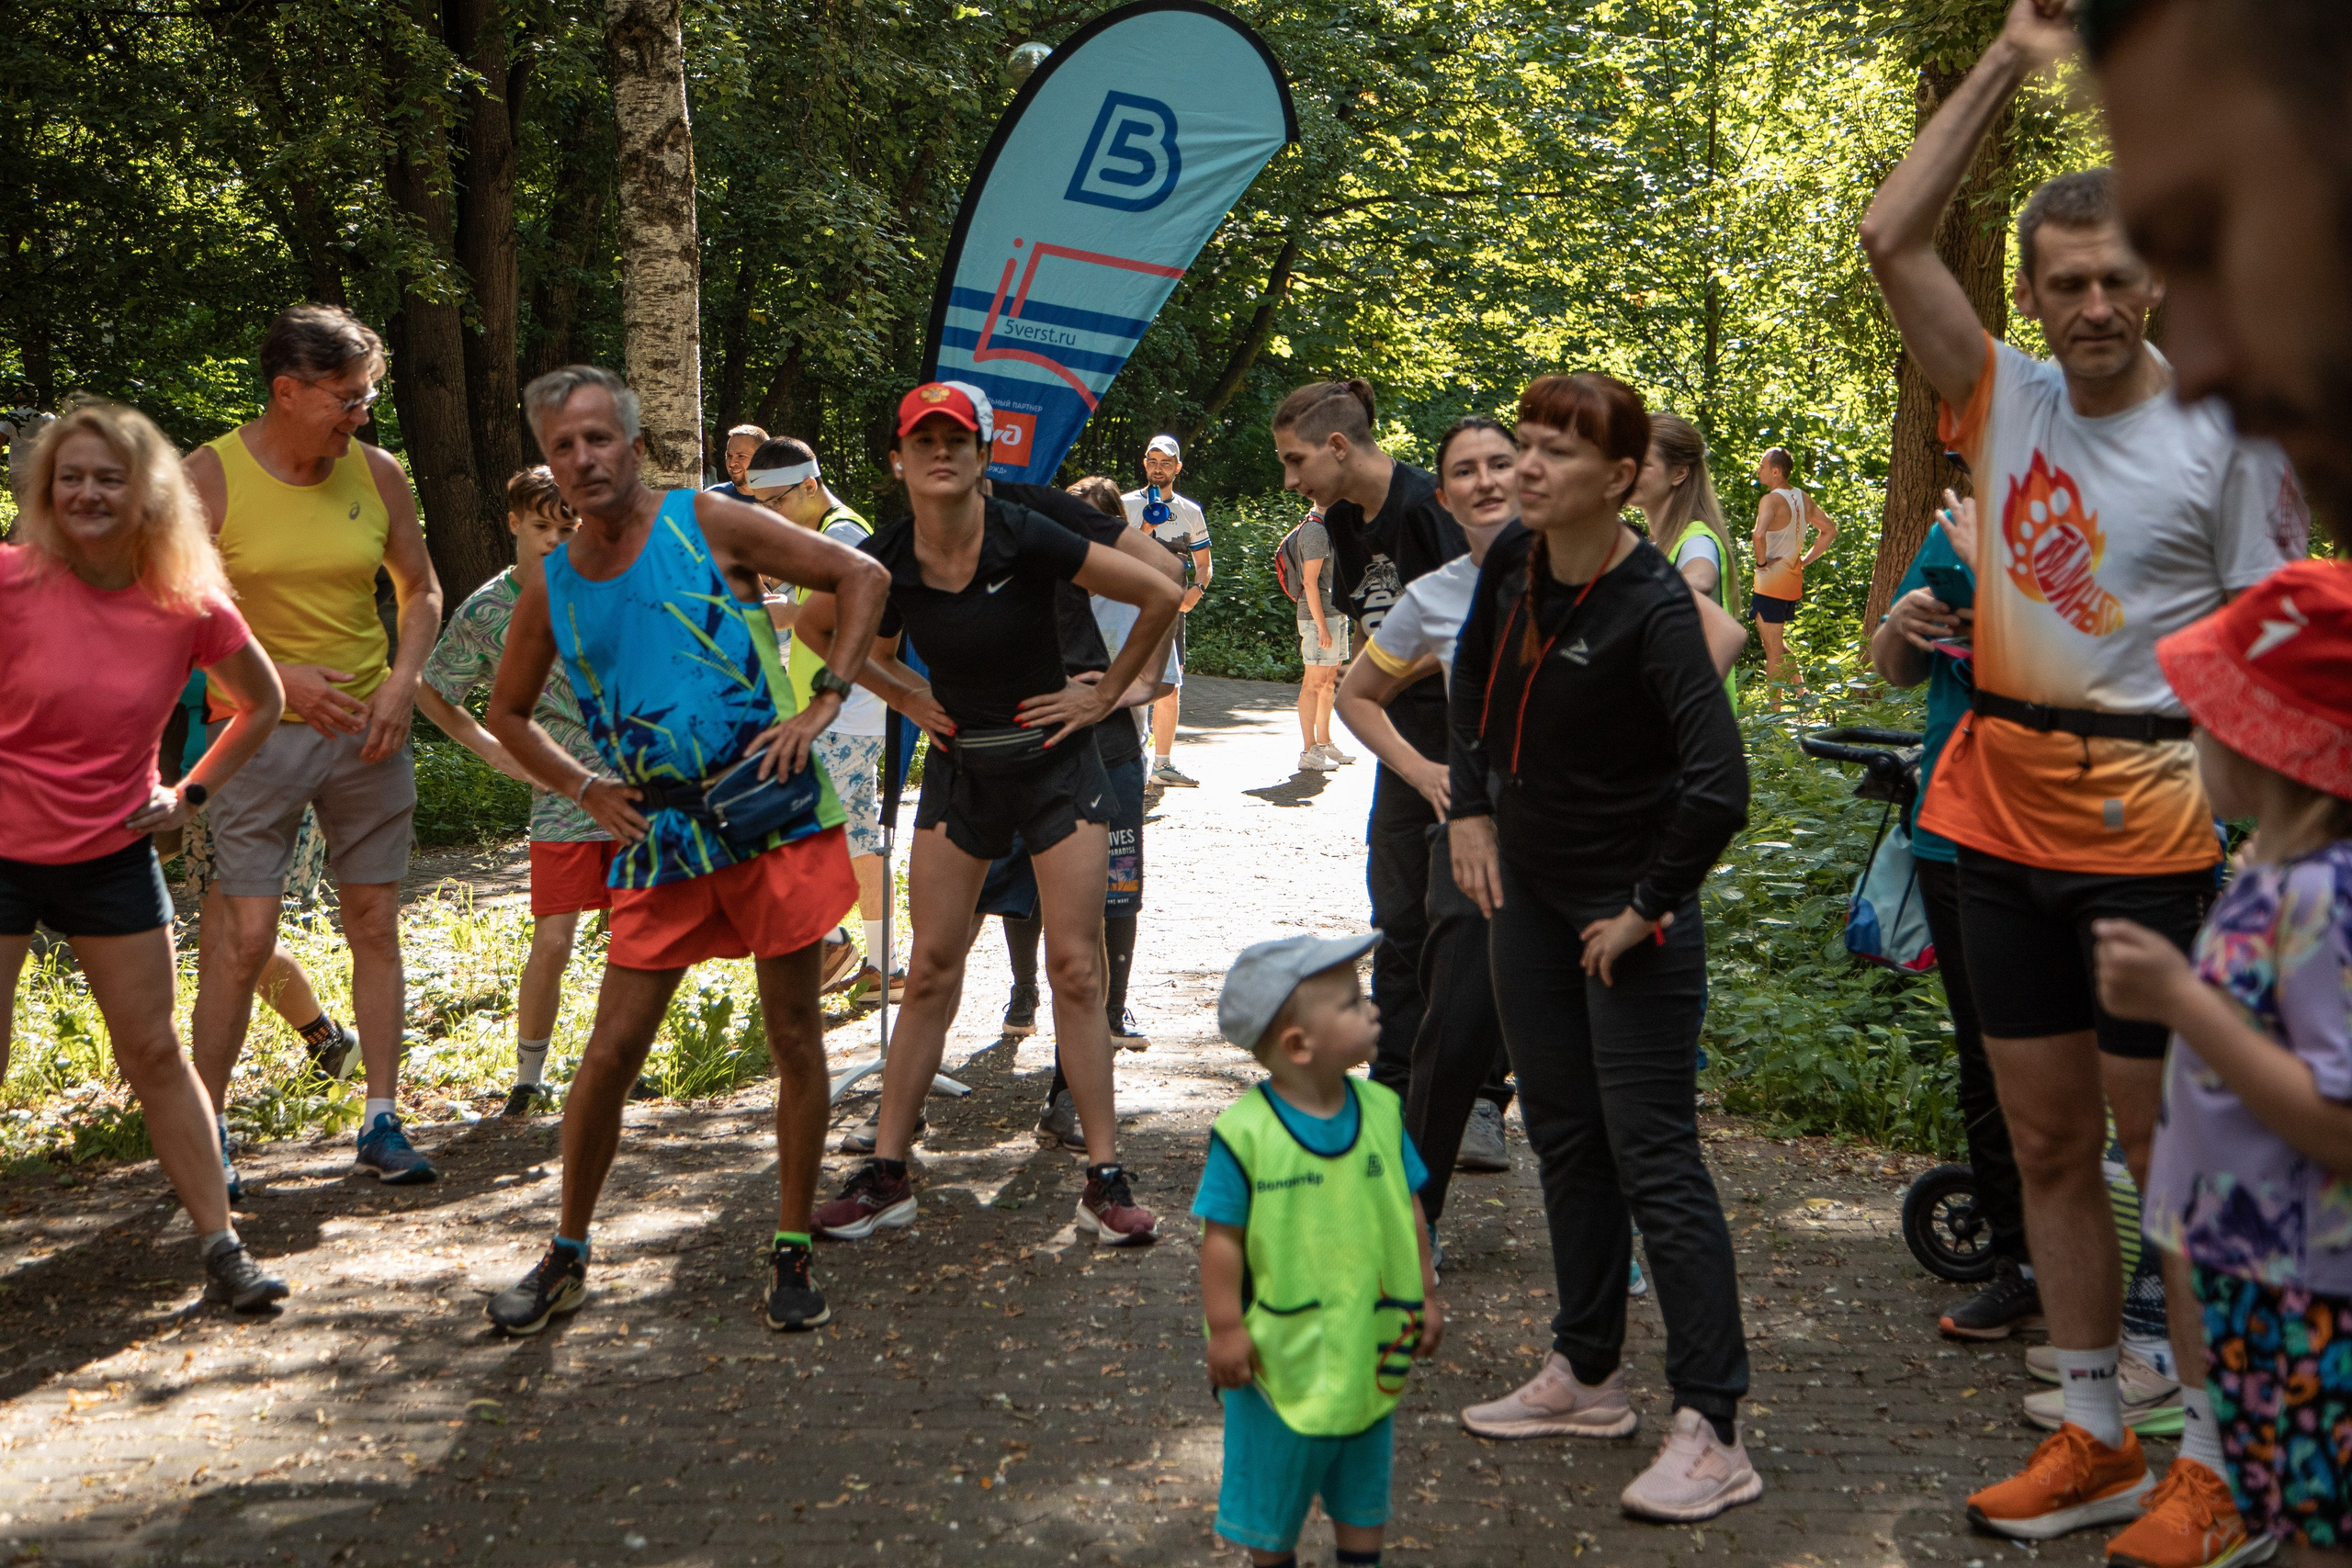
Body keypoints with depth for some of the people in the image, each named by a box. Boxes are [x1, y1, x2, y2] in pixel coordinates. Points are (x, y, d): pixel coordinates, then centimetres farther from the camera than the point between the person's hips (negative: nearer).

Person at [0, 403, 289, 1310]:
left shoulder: (188, 607, -7)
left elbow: (262, 704, 10)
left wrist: (191, 795, 5)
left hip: (113, 856, 2)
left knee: (155, 1054, 8)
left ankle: (219, 1243, 14)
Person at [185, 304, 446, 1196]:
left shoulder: (376, 474, 3)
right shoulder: (208, 478, -8)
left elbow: (421, 591, 14)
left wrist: (402, 681, -2)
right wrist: (277, 678, -17)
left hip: (368, 730, 4)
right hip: (258, 731, -3)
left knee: (375, 925, 7)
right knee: (243, 936, -6)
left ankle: (381, 1122, 16)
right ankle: (205, 1130, 8)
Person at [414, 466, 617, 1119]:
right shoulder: (483, 612, -3)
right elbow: (432, 692, 10)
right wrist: (495, 751, 3)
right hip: (561, 797, -2)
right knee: (552, 942, -8)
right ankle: (529, 1077, 11)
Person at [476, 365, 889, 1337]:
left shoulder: (707, 523, -3)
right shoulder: (550, 584, 7)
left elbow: (861, 576, 0)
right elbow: (508, 712, 23)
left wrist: (823, 705, -7)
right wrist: (585, 790, 8)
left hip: (772, 811, -2)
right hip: (660, 836, 3)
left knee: (795, 1038, 3)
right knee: (612, 1049, 1)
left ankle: (793, 1251, 16)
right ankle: (567, 1255, 18)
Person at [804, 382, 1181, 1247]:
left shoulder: (1028, 541, -18)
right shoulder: (884, 560, -9)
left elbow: (1162, 595, -12)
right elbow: (813, 626, 13)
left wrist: (1105, 695, -6)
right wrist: (906, 695, 6)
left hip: (1054, 761, -3)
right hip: (958, 769, 3)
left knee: (1075, 970, -3)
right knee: (930, 970, 3)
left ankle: (1105, 1180, 4)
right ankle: (886, 1173, 11)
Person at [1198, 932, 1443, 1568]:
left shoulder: (1382, 1111, -4)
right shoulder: (1245, 1133, -19)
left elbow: (1409, 1211, 5)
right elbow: (1223, 1237, -14)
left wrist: (1425, 1296, 8)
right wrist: (1226, 1327, -14)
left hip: (1369, 1345, 4)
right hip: (1282, 1350, -4)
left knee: (1364, 1475, 20)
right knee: (1273, 1487, 13)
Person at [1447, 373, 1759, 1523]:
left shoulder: (1653, 609, -23)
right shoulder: (1511, 565, -1)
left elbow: (1718, 788, -30)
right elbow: (1474, 679, 20)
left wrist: (1648, 910, -20)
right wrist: (1471, 809, 12)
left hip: (1629, 918, -8)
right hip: (1529, 895, 8)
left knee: (1653, 1160, -6)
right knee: (1563, 1138, 16)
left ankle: (1711, 1432, 1)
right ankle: (1586, 1376, 31)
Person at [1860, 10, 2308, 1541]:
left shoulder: (2224, 430, -7)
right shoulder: (2005, 399, 5)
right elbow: (1893, 238, -2)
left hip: (2151, 832, -5)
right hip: (2005, 824, 5)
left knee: (2168, 1154, 1)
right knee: (2049, 1144, 12)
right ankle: (2096, 1440, 25)